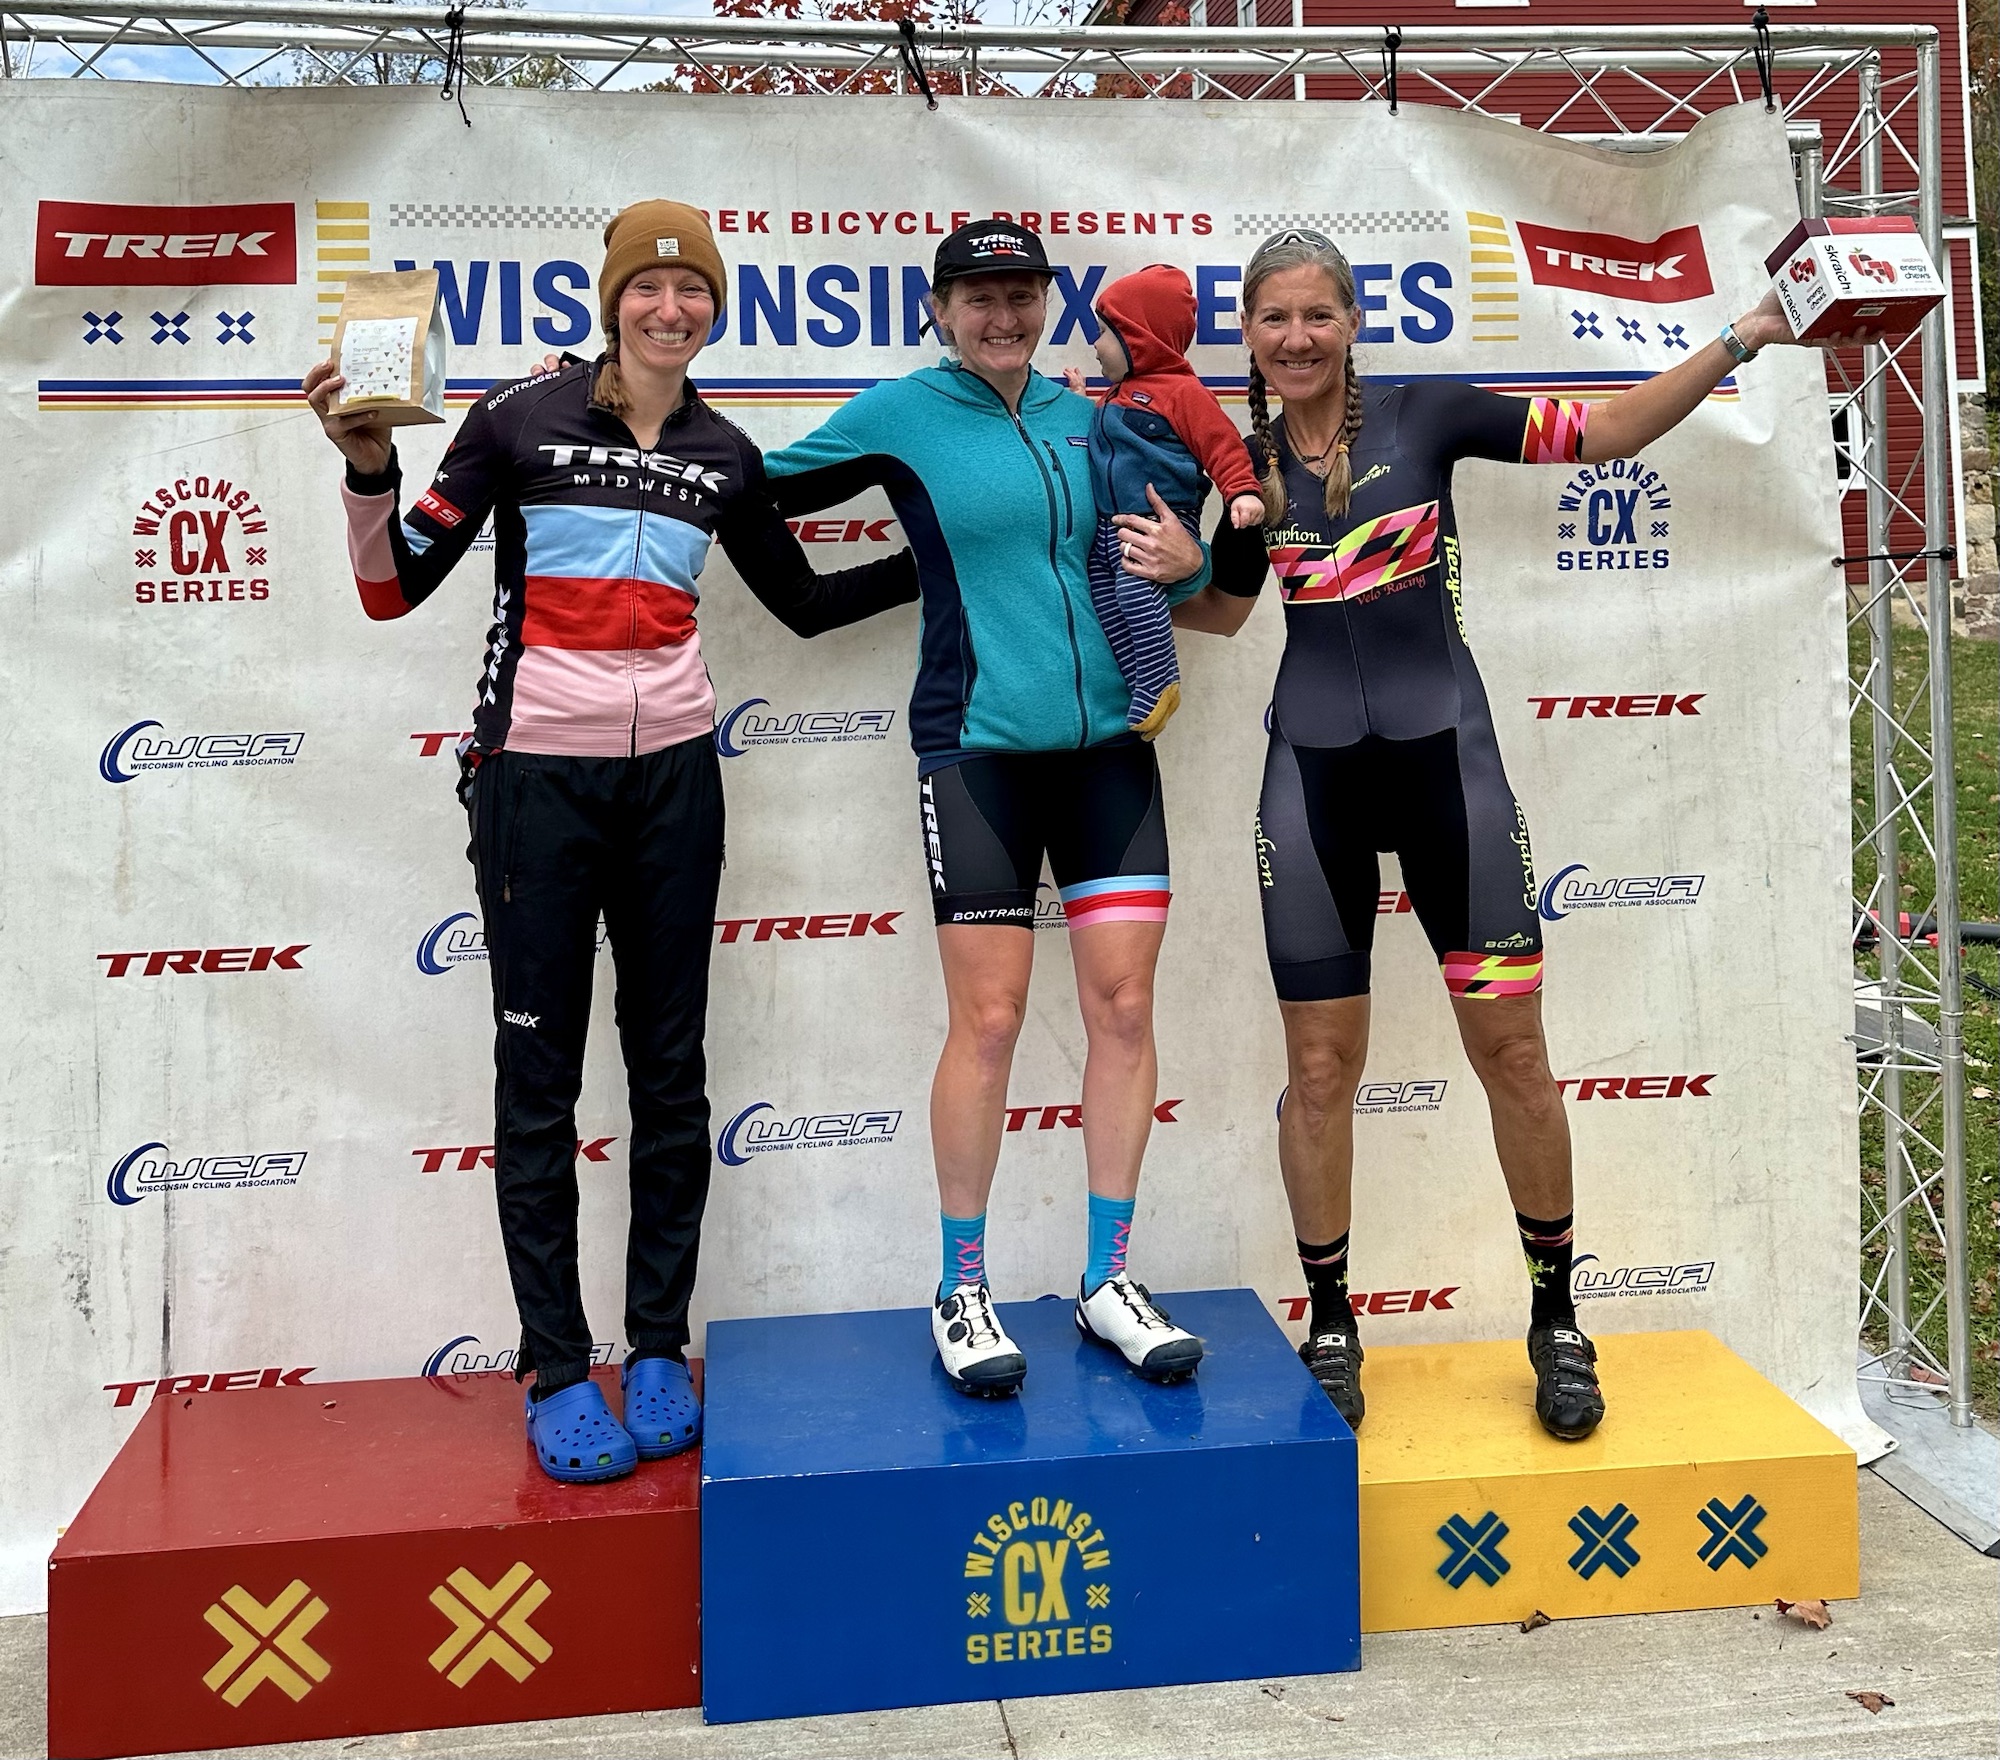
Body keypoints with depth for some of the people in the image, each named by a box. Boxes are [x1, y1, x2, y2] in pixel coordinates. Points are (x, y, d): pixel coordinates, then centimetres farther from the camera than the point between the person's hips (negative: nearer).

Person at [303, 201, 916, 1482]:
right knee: (541, 1076, 1)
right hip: (534, 774, -3)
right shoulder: (518, 419, -1)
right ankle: (558, 1370, 13)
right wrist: (369, 468, -16)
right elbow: (395, 590, -1)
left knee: (670, 1063, 7)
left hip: (670, 775, 3)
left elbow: (804, 602, 20)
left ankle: (660, 1351, 19)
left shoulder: (724, 458, 8)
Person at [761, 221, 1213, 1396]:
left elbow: (1149, 552, 22)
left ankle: (1110, 1280, 15)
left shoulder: (1084, 416, 14)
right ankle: (963, 1293, 13)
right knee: (989, 1020, -4)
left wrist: (1187, 563, 1)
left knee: (1124, 1003, 2)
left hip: (1108, 740, 4)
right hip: (978, 749, -4)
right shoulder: (899, 414, 2)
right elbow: (765, 486, 7)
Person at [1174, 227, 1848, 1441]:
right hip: (1314, 776, 2)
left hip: (1448, 758, -1)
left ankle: (1556, 1319, 20)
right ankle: (1331, 1328, 20)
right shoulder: (1247, 464, 8)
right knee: (1322, 1065, 4)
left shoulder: (1422, 416, 1)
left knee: (1512, 1050, 1)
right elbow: (1222, 609, 23)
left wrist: (1740, 339, -7)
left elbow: (1611, 431, 2)